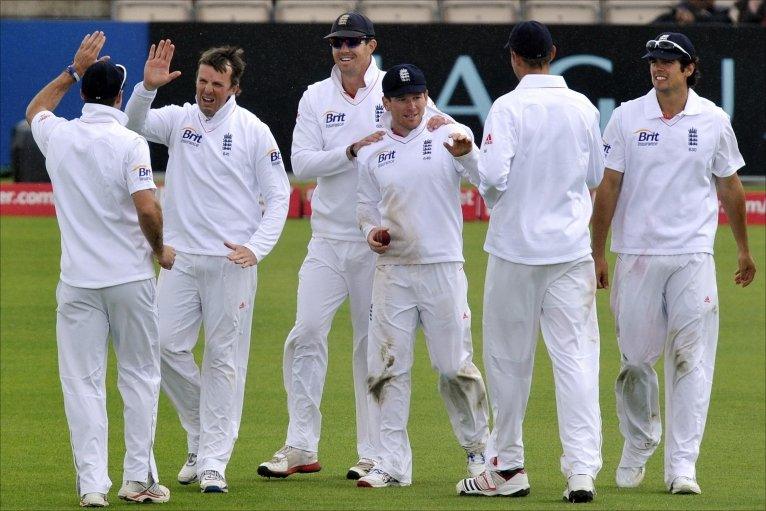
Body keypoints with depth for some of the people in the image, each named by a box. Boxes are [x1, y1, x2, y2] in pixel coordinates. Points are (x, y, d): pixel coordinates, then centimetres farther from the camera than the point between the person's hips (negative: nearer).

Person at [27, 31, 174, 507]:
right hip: (130, 276, -2)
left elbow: (35, 109, 27)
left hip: (78, 282, 2)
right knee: (140, 376, 10)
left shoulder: (58, 135, 2)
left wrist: (74, 70, 30)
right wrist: (160, 250, -1)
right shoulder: (129, 143, -10)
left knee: (84, 382, 3)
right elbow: (147, 208, -19)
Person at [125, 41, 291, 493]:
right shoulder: (179, 119, 6)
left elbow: (278, 195, 0)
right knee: (167, 346, -2)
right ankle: (202, 434, 19)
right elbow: (135, 123, -12)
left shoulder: (254, 131, 0)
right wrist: (148, 87, -31)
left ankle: (213, 461, 1)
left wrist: (257, 247, -13)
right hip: (181, 258, 3)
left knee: (224, 358, -1)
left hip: (232, 262, -3)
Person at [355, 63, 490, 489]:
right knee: (388, 366, 0)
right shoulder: (373, 152, 9)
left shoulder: (449, 137, -2)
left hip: (442, 267, -3)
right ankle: (392, 462, 5)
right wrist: (371, 231, -2)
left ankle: (477, 448, 18)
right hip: (392, 269, 3)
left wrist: (467, 155, -36)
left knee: (455, 365, 0)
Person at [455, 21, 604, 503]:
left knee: (509, 358, 9)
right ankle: (582, 467, -12)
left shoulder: (509, 108, -10)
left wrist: (493, 199, 3)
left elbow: (493, 175, -19)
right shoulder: (583, 107, 3)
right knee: (577, 356, -1)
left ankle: (508, 468, 16)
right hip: (571, 247, 3)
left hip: (516, 249, -3)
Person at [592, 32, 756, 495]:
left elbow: (730, 186, 14)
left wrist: (744, 248, 19)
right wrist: (598, 254, 0)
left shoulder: (713, 121, 4)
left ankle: (682, 464, -5)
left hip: (693, 256, 0)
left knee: (691, 359, -6)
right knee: (636, 358, 5)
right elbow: (608, 187, 3)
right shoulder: (627, 118, 2)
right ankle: (637, 449, 24)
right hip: (636, 253, 0)